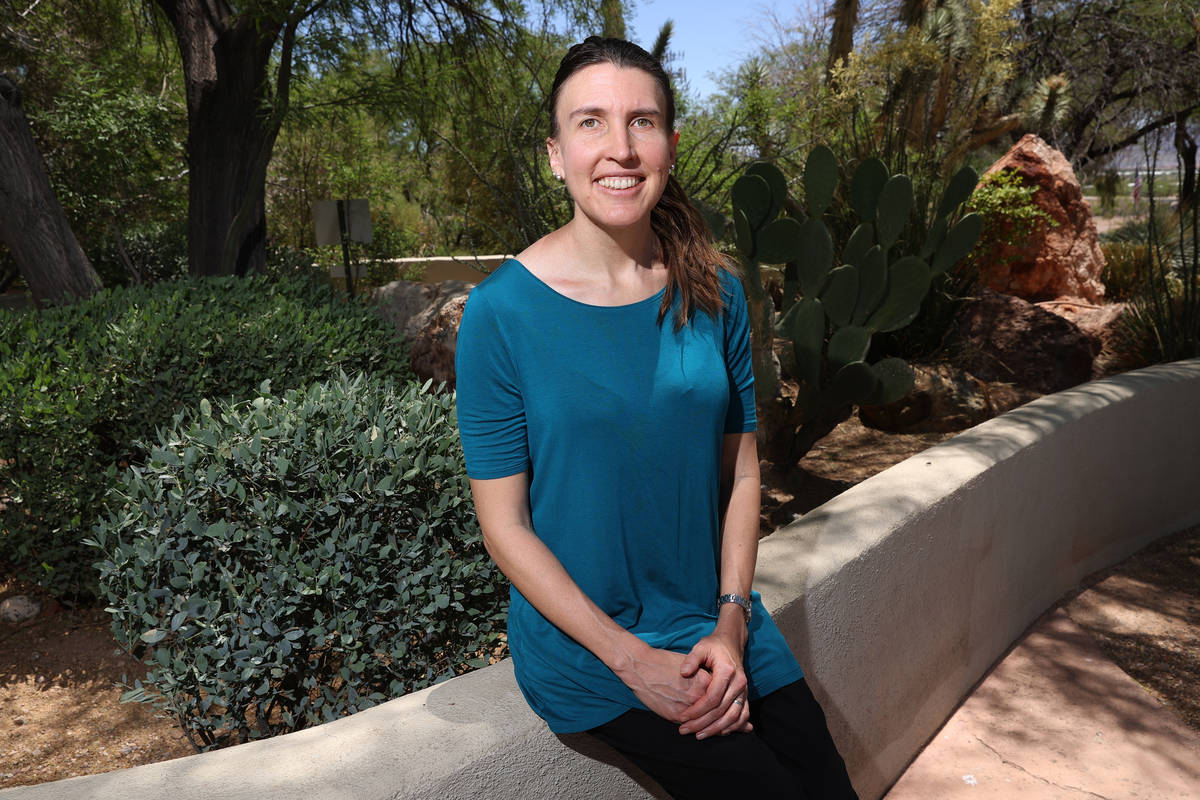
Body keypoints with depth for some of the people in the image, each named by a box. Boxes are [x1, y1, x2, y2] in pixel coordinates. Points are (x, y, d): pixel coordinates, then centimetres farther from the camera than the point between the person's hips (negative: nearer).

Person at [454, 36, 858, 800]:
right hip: (585, 643, -4)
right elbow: (504, 522, -12)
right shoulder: (503, 310, -14)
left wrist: (731, 622, -7)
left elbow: (740, 469, 3)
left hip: (719, 621, 4)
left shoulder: (714, 291, -2)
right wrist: (633, 660, -15)